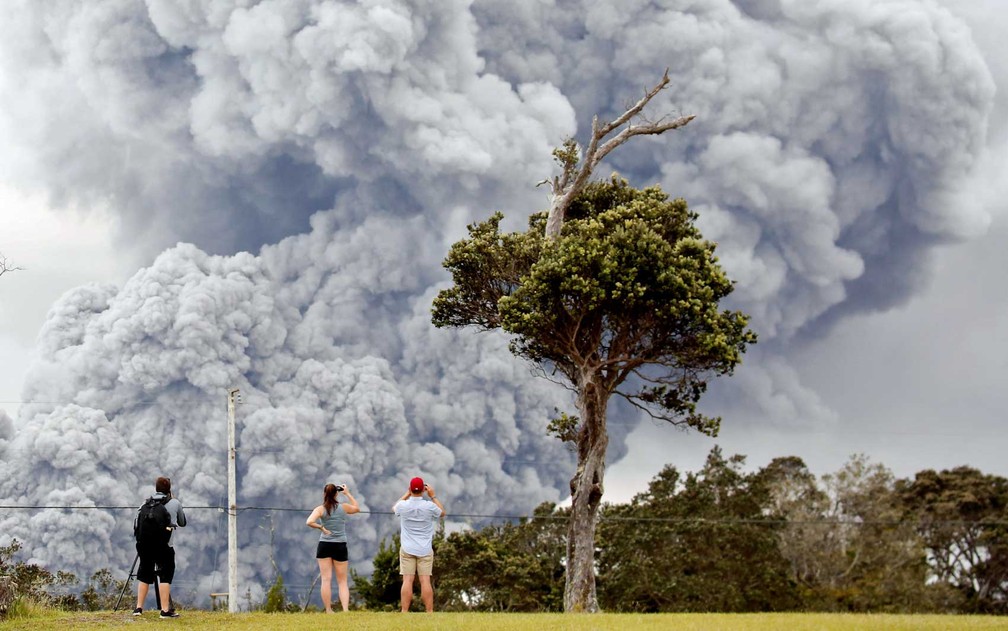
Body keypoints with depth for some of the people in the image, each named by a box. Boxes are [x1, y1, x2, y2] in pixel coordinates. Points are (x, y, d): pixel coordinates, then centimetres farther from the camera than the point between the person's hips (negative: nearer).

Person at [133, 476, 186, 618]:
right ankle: (165, 610, -10)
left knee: (144, 575, 14)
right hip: (163, 544, -3)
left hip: (144, 543, 3)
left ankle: (139, 607, 12)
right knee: (165, 576, -3)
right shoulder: (175, 503, 8)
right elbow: (182, 523, 22)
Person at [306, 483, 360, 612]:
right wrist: (348, 494, 24)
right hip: (340, 546, 1)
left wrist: (321, 528, -7)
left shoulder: (320, 509, -5)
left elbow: (309, 522, -21)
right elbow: (357, 508, 22)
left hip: (324, 545, -1)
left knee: (326, 580, 3)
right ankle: (345, 609, -7)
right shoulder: (344, 507, 0)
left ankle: (328, 611, 3)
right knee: (342, 581, 8)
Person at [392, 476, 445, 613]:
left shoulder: (403, 506, -6)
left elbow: (394, 508, 21)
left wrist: (407, 494, 21)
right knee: (425, 581, -1)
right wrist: (433, 496, 15)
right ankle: (429, 612, -1)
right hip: (425, 550, 0)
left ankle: (404, 612, -6)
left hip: (407, 549, 0)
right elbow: (442, 513, 14)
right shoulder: (429, 506, -9)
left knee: (407, 581, -2)